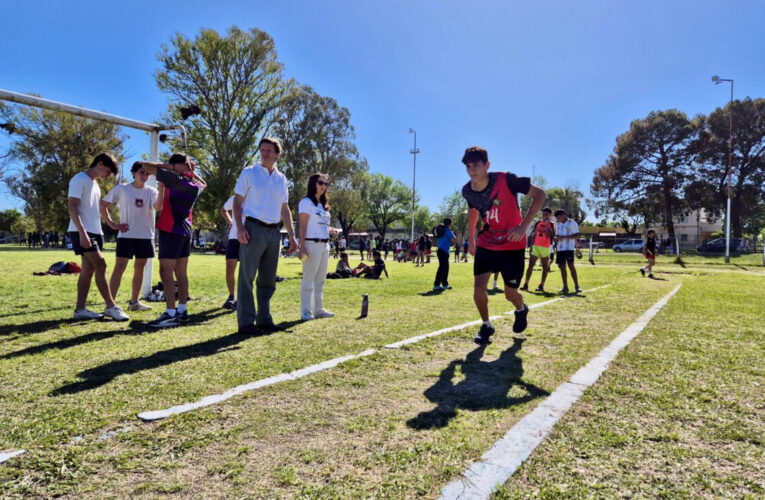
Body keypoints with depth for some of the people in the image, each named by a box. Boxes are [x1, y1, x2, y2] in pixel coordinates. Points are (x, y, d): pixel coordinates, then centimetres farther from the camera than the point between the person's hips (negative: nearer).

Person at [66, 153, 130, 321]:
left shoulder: (95, 183, 20)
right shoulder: (79, 179, -6)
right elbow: (72, 207, -15)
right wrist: (82, 232, -23)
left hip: (94, 232, 9)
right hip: (82, 232, -9)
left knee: (88, 270, 6)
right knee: (100, 266, -12)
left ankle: (80, 309, 9)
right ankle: (111, 307, -9)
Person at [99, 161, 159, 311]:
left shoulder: (151, 191, 4)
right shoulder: (121, 189, -1)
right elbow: (103, 205, 4)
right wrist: (112, 224, -4)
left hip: (146, 236, 3)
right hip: (126, 235, -3)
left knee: (139, 268, 10)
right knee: (120, 267, -8)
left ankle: (134, 302, 20)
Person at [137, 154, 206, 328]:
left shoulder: (176, 179, -12)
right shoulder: (195, 185, 10)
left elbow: (145, 165, -8)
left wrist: (165, 166, 6)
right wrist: (192, 171, 22)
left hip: (171, 231, -8)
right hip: (185, 232, 8)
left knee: (166, 272, -8)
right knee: (181, 273, 11)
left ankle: (170, 314, -12)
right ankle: (182, 310, 15)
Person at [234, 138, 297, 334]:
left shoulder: (281, 179, 14)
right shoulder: (249, 173, 2)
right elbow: (237, 202, -1)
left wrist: (291, 235, 12)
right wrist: (239, 228, -14)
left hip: (274, 232, 5)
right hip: (253, 229, -5)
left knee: (268, 279, 10)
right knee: (247, 277, -4)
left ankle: (264, 319, 19)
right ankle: (246, 322, 2)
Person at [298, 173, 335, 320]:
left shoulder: (323, 205, 21)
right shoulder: (306, 202, -4)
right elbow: (303, 226, -11)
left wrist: (331, 230, 6)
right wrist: (302, 247, -17)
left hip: (324, 245, 9)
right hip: (312, 244, -9)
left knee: (320, 279, 11)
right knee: (309, 279, -7)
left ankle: (319, 310, 19)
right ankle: (306, 312, -2)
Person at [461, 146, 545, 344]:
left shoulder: (506, 180, -22)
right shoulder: (467, 191, -7)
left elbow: (539, 194, -14)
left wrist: (524, 226, -22)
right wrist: (471, 238, 13)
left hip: (512, 245, -3)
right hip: (486, 244, 3)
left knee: (510, 294, 5)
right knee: (479, 287, -11)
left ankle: (521, 310, 43)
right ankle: (486, 326, 15)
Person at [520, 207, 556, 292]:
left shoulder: (551, 224, 0)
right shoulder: (538, 223, 11)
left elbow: (549, 236, -15)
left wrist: (546, 224, -16)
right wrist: (531, 246, 8)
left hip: (545, 248, -3)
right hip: (535, 246, 3)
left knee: (545, 267, 4)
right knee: (530, 265, -2)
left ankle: (541, 285, 9)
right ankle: (526, 284, -2)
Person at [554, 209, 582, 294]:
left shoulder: (572, 223, -4)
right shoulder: (558, 224, 16)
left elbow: (576, 235, -11)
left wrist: (563, 237, -19)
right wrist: (556, 238, 1)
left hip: (569, 248, -6)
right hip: (559, 249, 6)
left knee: (571, 266, -12)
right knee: (562, 267, 4)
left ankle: (577, 286, -7)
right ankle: (565, 287, 9)